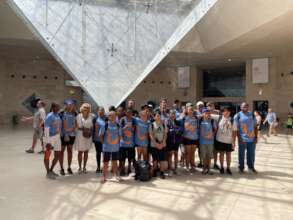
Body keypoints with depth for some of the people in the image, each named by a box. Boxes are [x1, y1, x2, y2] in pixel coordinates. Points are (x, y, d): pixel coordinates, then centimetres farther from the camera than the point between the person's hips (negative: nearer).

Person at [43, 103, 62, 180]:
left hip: (57, 137, 8)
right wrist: (47, 142, -19)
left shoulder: (58, 115, 10)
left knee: (58, 155, 13)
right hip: (50, 138, -8)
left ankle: (51, 170, 30)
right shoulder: (49, 116, -13)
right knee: (47, 155, 6)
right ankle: (48, 173, 18)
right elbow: (46, 129, -16)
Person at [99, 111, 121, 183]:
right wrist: (104, 143, -4)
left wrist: (118, 143, 2)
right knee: (106, 162, 7)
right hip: (107, 147, -3)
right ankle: (104, 177, 19)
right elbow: (101, 135, -2)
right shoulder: (105, 125, -9)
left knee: (114, 162, 15)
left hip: (115, 147, 3)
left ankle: (116, 175, 28)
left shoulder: (117, 125, 0)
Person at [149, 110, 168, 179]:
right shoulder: (152, 125, -1)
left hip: (162, 145, 1)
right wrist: (157, 144, -12)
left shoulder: (163, 124, 5)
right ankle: (154, 171, 25)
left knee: (163, 160, -2)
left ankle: (162, 173, 12)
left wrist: (162, 143, -9)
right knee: (155, 160, 7)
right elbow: (151, 135, -5)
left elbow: (165, 134, 3)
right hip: (154, 145, -1)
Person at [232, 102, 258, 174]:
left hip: (252, 139, 4)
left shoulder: (252, 114, 7)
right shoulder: (238, 116, -5)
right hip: (243, 139, -3)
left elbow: (255, 126, 10)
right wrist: (239, 139, -14)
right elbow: (235, 129, -8)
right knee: (241, 154, 7)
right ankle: (241, 168, 22)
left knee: (251, 154, 13)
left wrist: (256, 137, 3)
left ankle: (251, 167, 32)